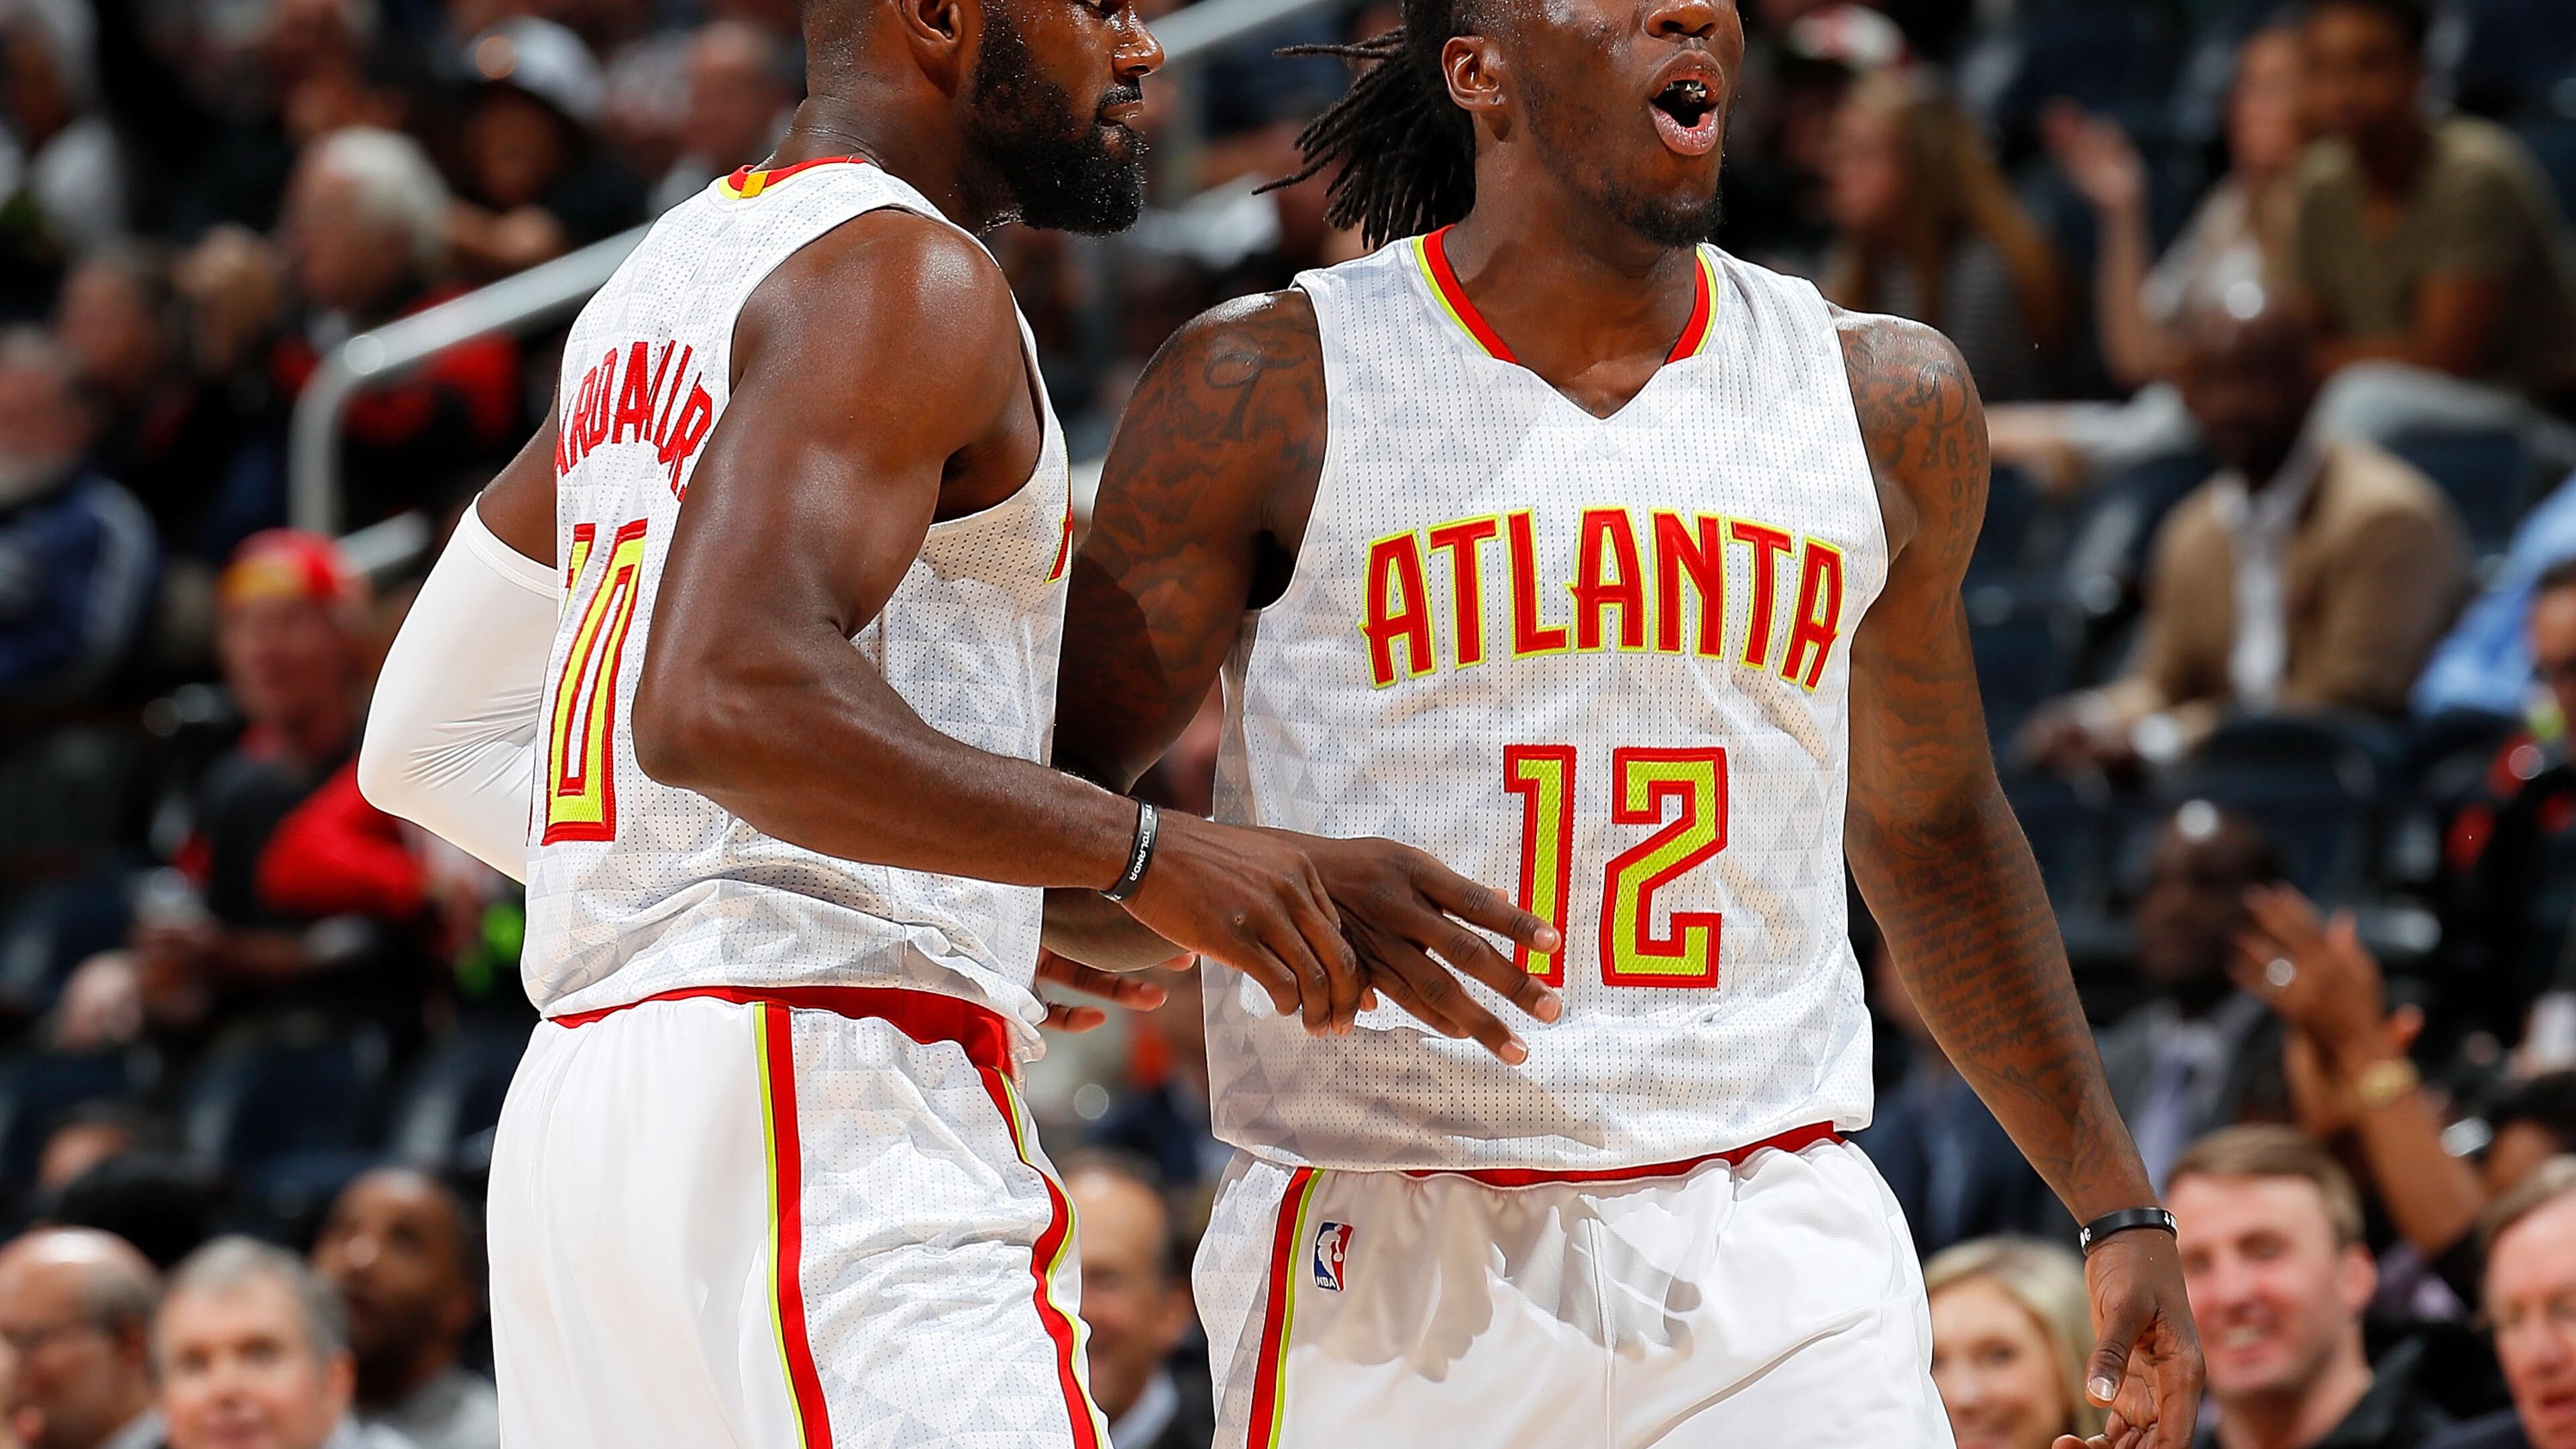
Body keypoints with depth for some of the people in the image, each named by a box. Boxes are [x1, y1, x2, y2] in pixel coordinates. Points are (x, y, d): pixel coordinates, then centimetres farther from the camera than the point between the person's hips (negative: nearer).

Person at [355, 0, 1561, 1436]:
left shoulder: (663, 285, 22)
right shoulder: (901, 279, -7)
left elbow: (428, 746, 26)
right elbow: (721, 700, -23)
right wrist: (1146, 856, -22)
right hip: (819, 1109, -10)